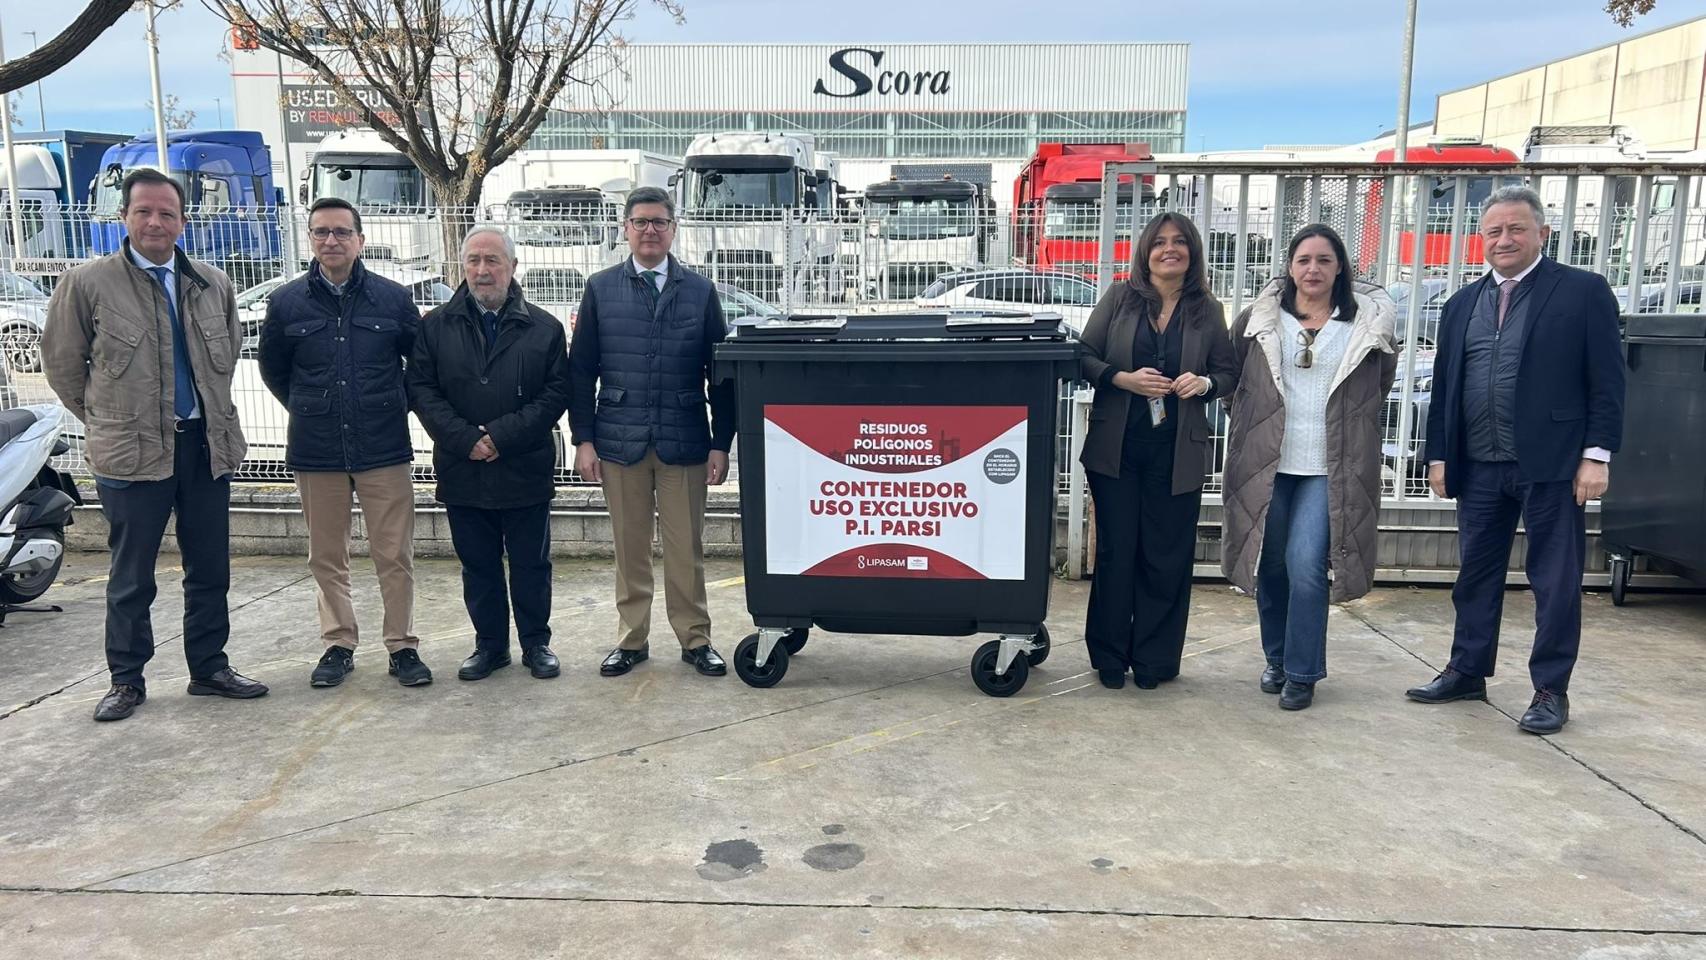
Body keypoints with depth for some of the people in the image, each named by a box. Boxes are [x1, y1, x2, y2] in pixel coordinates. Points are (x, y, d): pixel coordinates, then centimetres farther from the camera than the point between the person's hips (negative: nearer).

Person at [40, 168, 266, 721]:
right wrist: (104, 417, 6)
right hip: (131, 450, -3)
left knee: (210, 570, 10)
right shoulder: (87, 283, -4)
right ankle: (126, 680, 20)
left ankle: (209, 668, 23)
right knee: (131, 577, 6)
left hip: (208, 443, 4)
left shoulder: (213, 285, 8)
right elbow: (62, 362, 4)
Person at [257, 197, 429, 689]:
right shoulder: (286, 302, 1)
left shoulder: (393, 297, -2)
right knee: (327, 557, 11)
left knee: (395, 555, 1)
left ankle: (402, 646, 13)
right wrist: (310, 411, 14)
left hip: (384, 449, -1)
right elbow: (273, 370, 15)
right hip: (316, 452, 2)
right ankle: (338, 645, 24)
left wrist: (395, 407, 8)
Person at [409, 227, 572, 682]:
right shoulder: (435, 326, 5)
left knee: (531, 564, 8)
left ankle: (536, 643, 23)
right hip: (462, 472, 2)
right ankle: (489, 644, 25)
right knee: (478, 564, 12)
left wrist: (503, 435, -14)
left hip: (526, 470, -1)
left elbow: (556, 392, -5)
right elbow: (421, 389, -1)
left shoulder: (544, 328, 1)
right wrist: (465, 440, -14)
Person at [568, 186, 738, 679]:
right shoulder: (601, 288, 6)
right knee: (629, 545, 9)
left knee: (686, 546, 5)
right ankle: (631, 639, 21)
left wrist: (721, 443, -1)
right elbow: (581, 370, 5)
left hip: (684, 440, 0)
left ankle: (695, 639, 18)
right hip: (619, 440, 1)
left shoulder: (700, 291, 6)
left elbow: (719, 373, 4)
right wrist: (583, 439, -2)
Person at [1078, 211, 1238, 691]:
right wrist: (1124, 379, -15)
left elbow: (1229, 373, 12)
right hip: (1117, 448, -1)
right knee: (1116, 551, 4)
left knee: (1167, 557, 4)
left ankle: (1154, 659, 17)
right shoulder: (1119, 297, 4)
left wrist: (1204, 383, -10)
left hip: (1176, 453, 1)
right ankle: (1109, 657, 17)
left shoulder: (1208, 311, 8)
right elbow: (1084, 357, 2)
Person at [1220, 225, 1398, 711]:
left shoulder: (1370, 321, 1)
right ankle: (1276, 658, 29)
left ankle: (1302, 673, 7)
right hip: (1266, 463, 2)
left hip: (1330, 468, -2)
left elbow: (1380, 385, 14)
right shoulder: (1259, 318, 2)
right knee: (1270, 565, 10)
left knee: (1306, 567, -8)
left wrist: (1348, 422, 11)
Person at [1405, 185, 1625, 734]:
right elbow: (1444, 386, 13)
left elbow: (1606, 382, -4)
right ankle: (1467, 673, 25)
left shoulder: (1584, 292, -1)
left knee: (1555, 581, 4)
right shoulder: (1462, 304, 12)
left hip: (1552, 464, -4)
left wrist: (1597, 455, -10)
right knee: (1476, 574, 13)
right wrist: (1438, 455, 9)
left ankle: (1551, 690, 15)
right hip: (1479, 466, 5)